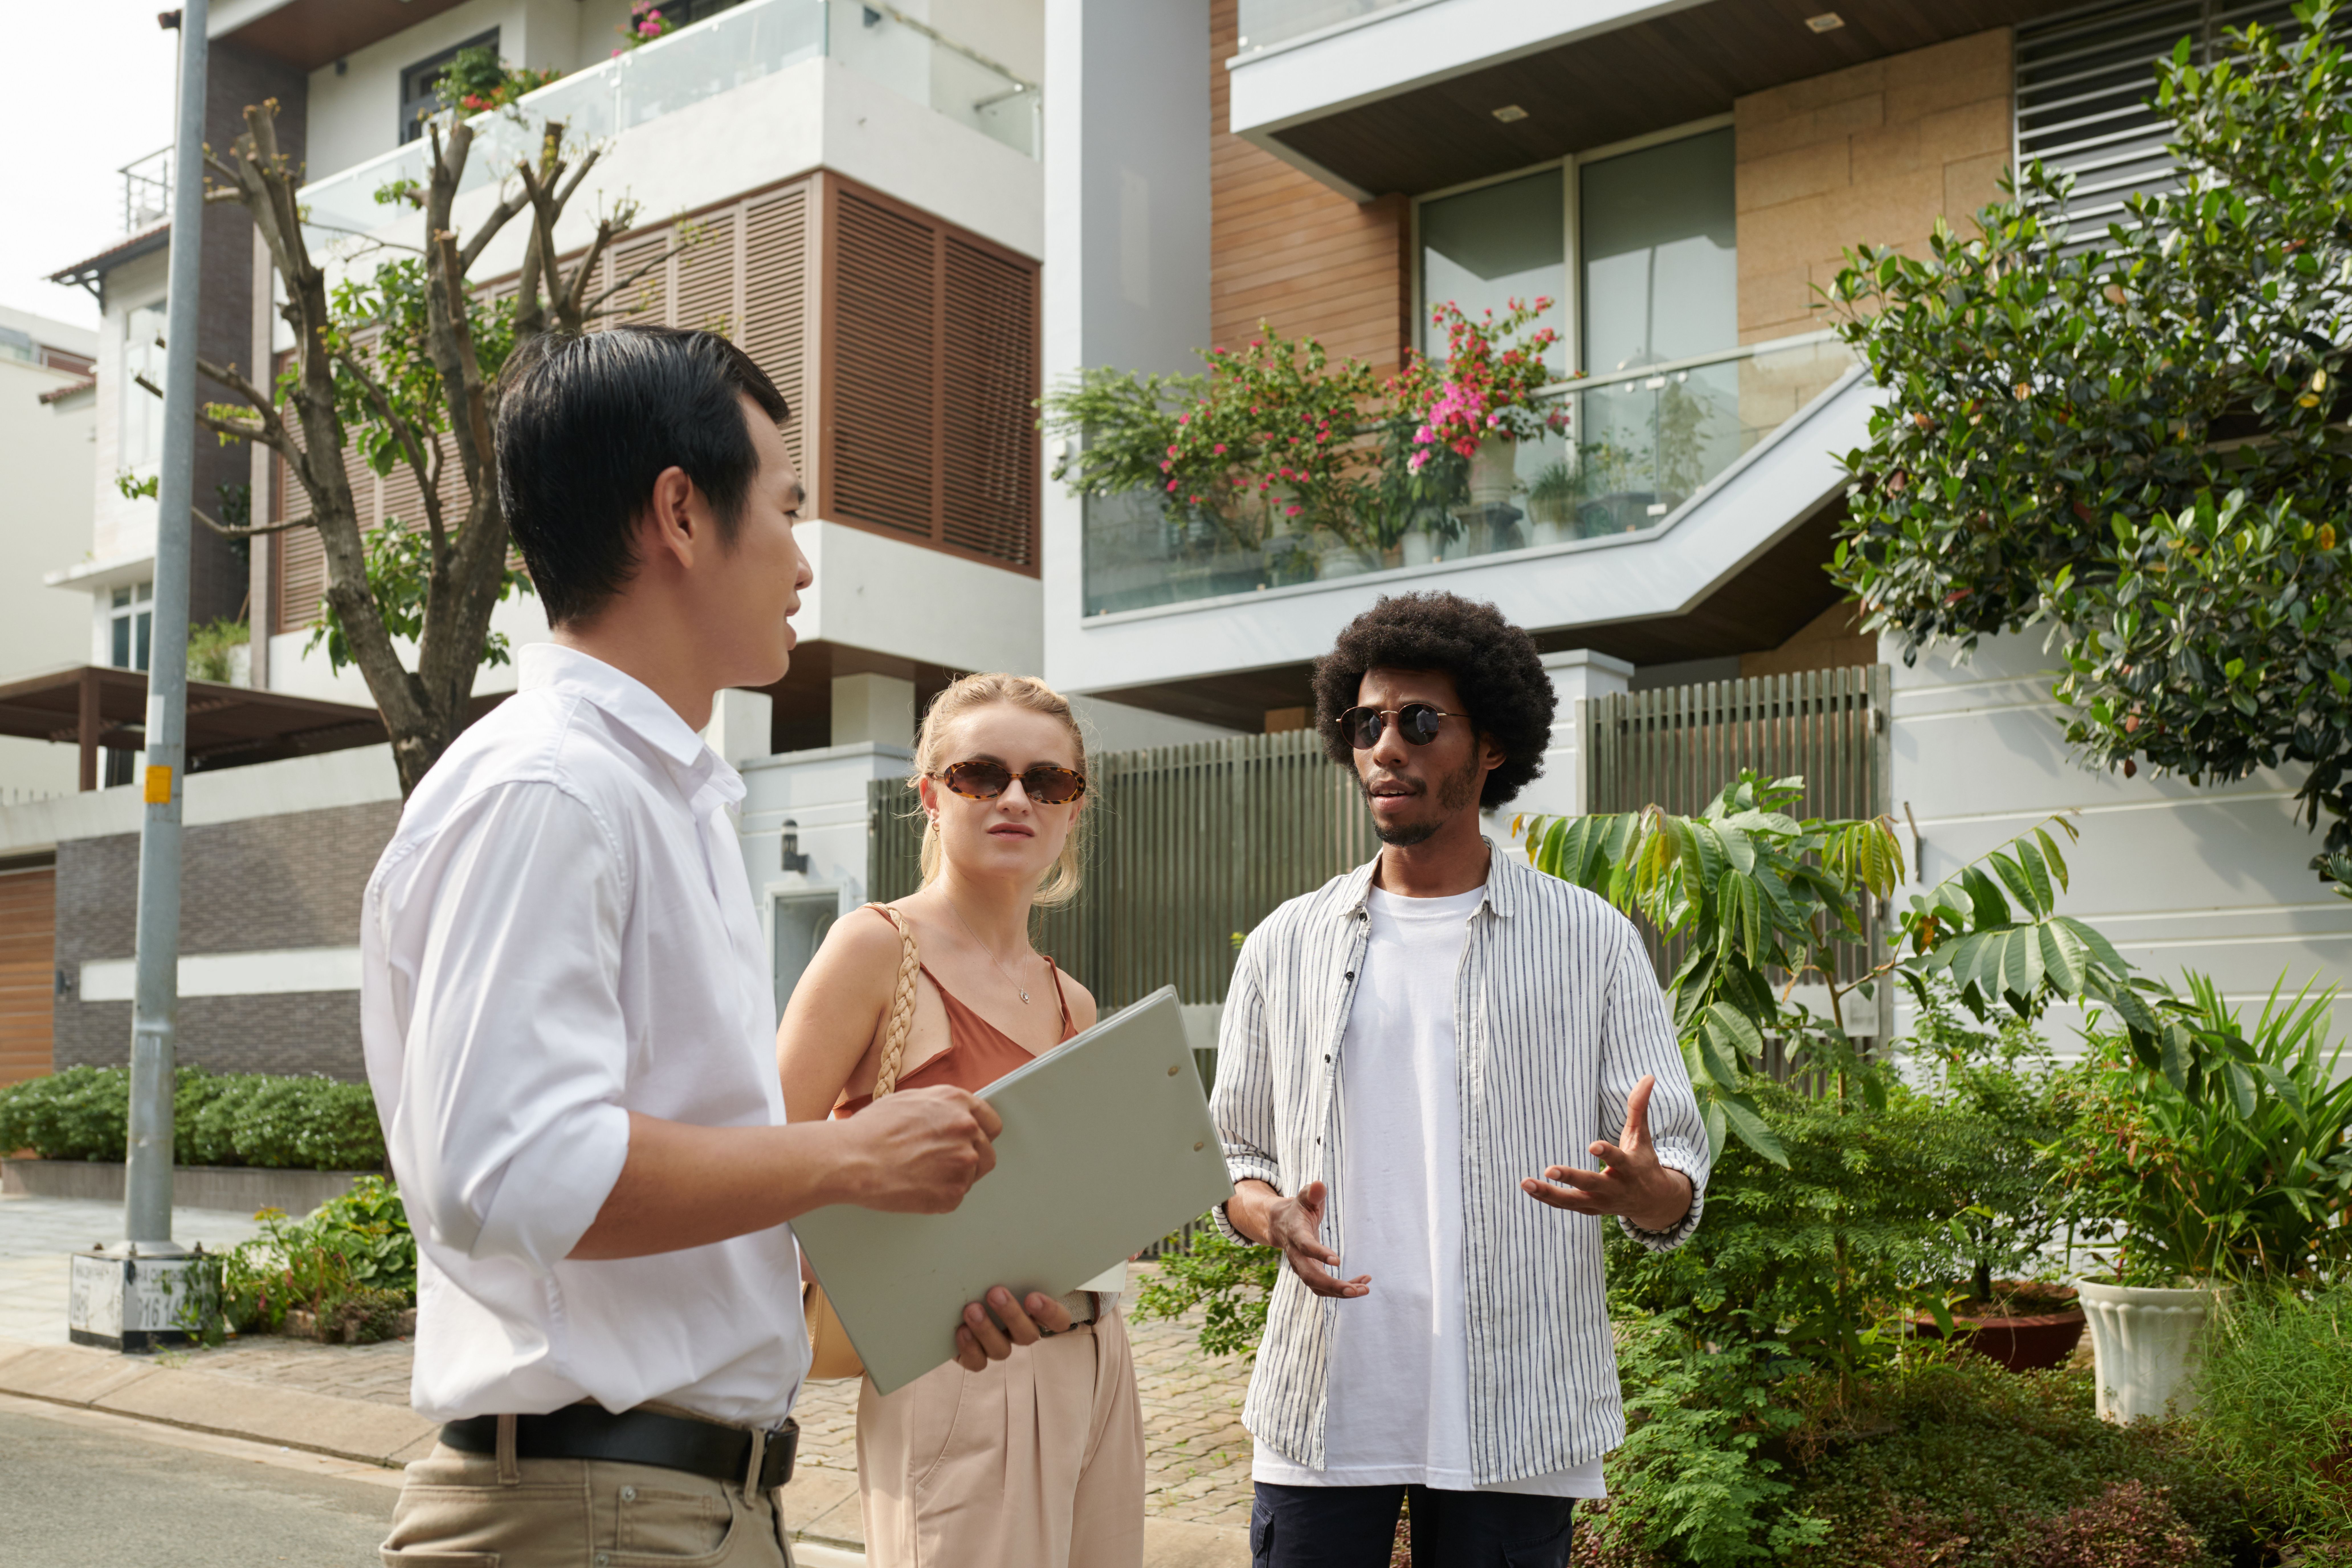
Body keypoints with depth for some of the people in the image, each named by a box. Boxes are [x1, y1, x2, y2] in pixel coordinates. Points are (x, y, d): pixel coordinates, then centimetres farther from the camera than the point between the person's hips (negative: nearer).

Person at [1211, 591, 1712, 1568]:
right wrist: (1272, 1217, -9)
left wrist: (1640, 1187, -21)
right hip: (1321, 1406, 2)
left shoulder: (1592, 942, 3)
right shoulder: (1287, 945, 8)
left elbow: (1681, 1179, 2)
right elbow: (1234, 1155, 13)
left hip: (1514, 1418, -1)